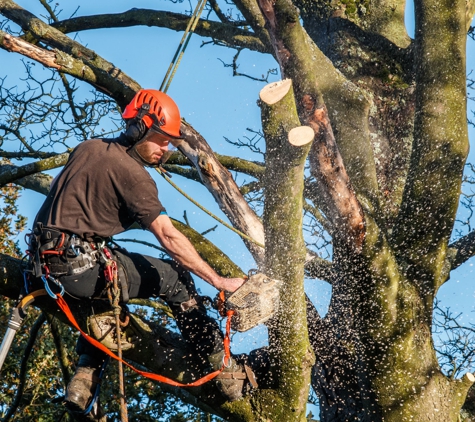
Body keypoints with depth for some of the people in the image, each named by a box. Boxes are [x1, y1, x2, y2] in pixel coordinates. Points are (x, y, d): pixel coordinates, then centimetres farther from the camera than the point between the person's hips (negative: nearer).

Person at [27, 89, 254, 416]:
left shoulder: (88, 148, 14)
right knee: (174, 277, 4)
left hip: (46, 263, 8)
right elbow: (169, 237, -15)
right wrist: (220, 282, -13)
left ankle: (84, 380, 21)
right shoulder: (132, 173, -9)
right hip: (83, 267, -8)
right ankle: (227, 374, 6)